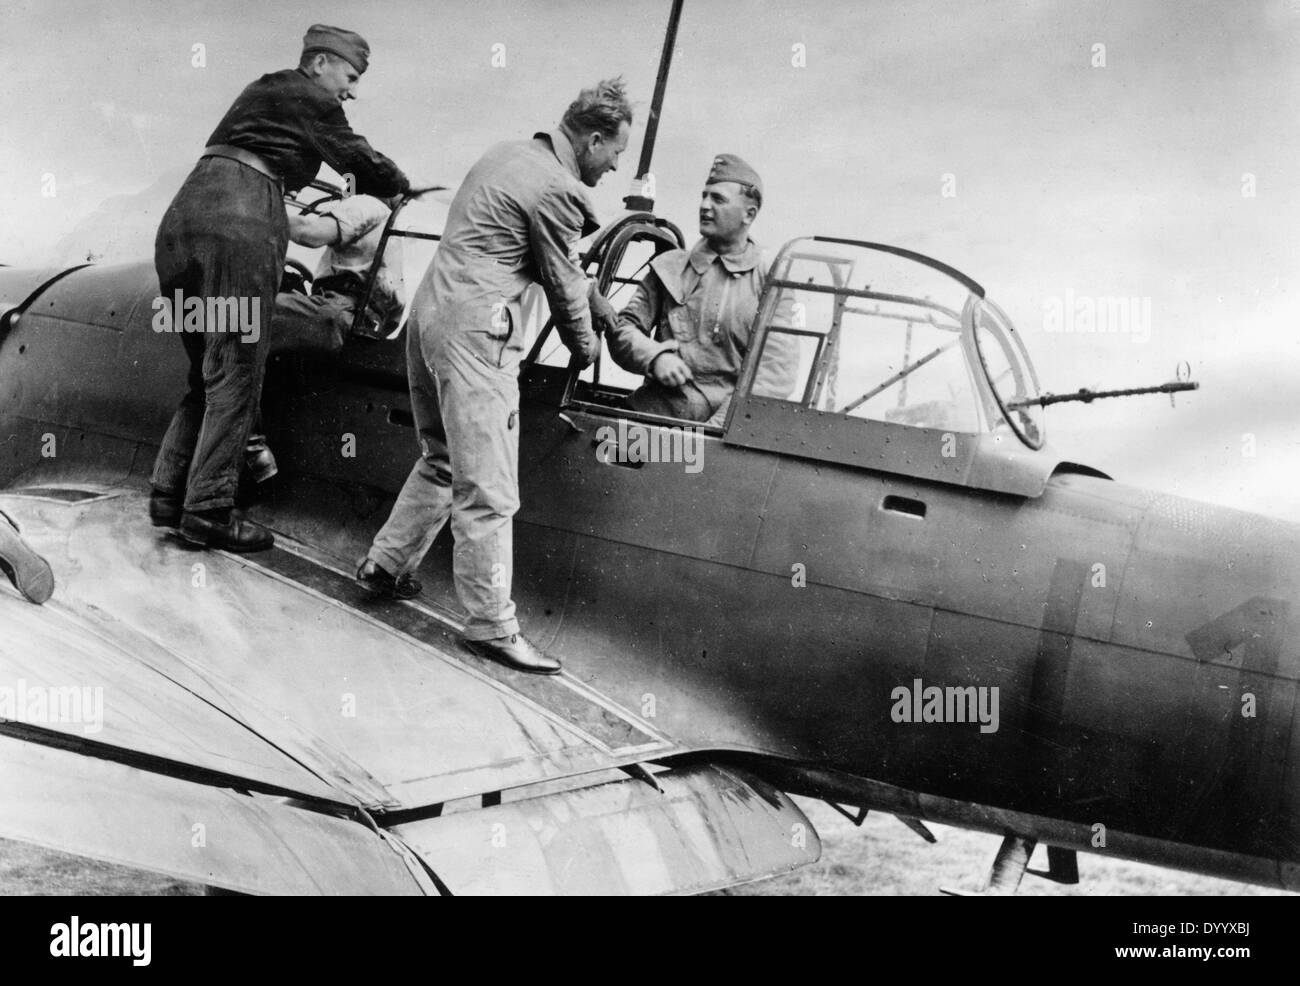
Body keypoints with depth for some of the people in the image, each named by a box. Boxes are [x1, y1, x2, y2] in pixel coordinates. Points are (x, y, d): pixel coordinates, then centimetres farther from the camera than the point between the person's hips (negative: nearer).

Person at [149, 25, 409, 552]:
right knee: (234, 375, -5)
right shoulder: (310, 98, 5)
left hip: (180, 219, 9)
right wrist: (410, 191, 24)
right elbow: (361, 162, 7)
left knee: (208, 372, 16)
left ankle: (169, 493, 14)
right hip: (238, 228, -9)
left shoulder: (262, 90, 29)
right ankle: (208, 510, -5)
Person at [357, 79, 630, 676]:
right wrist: (585, 346, 15)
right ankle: (491, 626, 0)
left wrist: (595, 299, 35)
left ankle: (386, 565, 33)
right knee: (488, 488, -5)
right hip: (474, 330, -10)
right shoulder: (556, 189, -13)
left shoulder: (511, 155, 16)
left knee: (443, 461, 24)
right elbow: (562, 282, -2)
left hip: (430, 310, 10)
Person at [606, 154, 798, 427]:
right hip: (655, 414, 2)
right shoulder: (670, 267, 17)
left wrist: (720, 426, -14)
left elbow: (775, 372, -2)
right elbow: (623, 327, 17)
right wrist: (654, 357, -5)